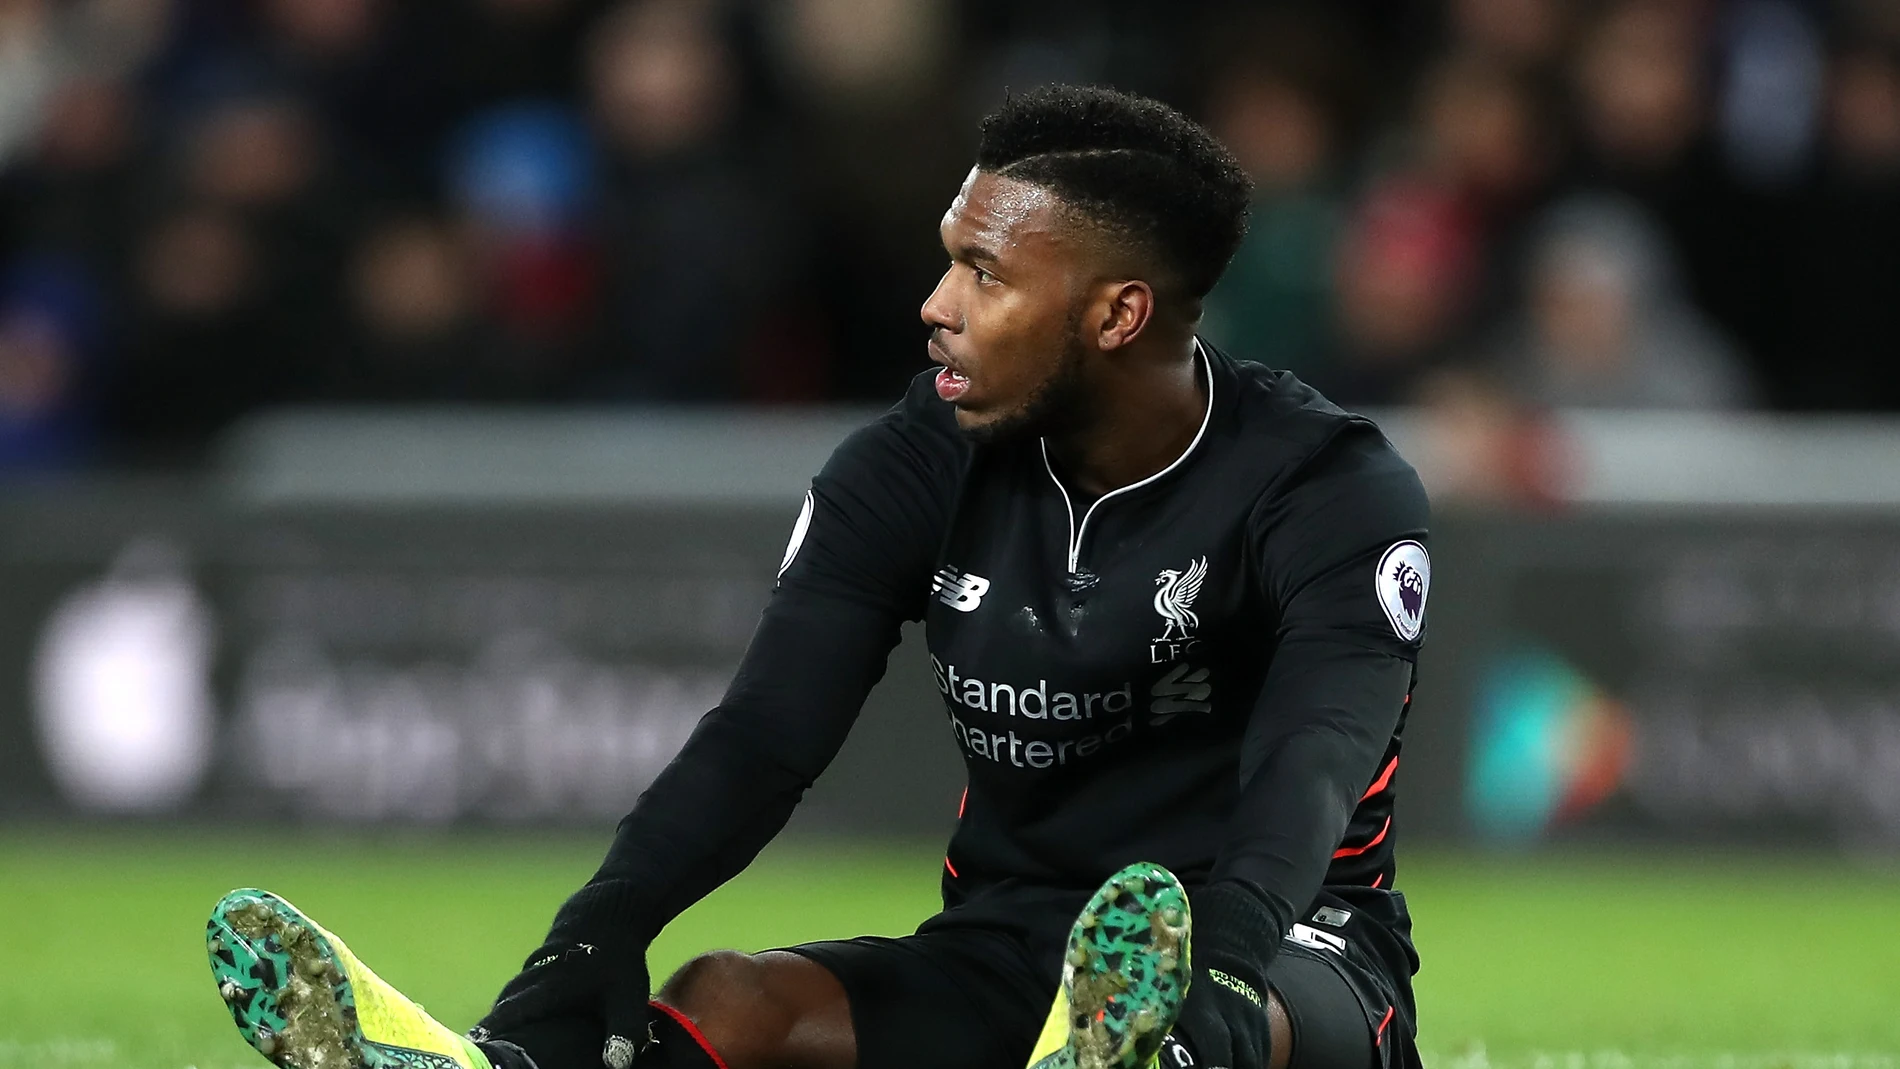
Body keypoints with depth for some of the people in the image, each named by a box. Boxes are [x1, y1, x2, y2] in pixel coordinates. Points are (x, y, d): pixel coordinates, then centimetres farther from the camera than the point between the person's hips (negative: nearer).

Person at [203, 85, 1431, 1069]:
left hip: (1292, 955, -4)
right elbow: (766, 732, -10)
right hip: (1006, 944, 4)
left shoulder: (1331, 492, -12)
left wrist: (1221, 964, -52)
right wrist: (604, 926, -30)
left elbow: (1308, 769, -30)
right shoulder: (917, 470, 2)